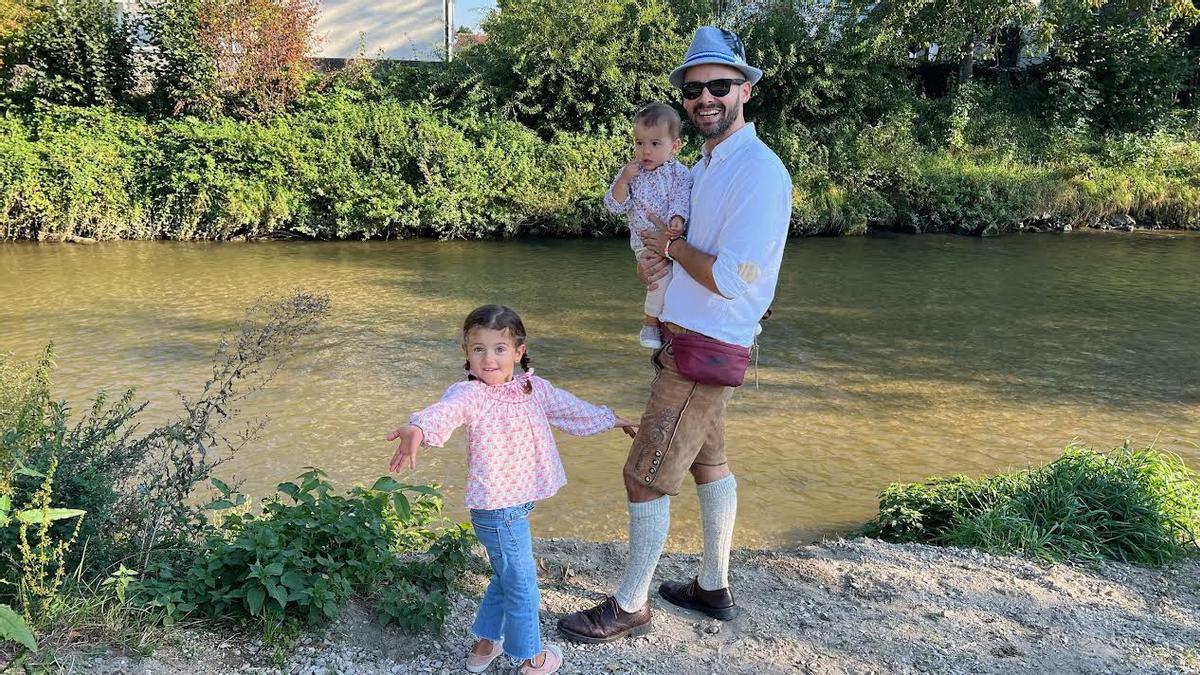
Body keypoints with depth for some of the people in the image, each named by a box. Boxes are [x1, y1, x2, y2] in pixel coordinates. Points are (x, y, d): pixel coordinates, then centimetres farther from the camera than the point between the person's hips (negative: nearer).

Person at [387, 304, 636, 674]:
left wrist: (609, 419, 33)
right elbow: (446, 410, -41)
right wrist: (418, 428, -63)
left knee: (507, 576, 24)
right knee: (521, 584, 8)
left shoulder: (534, 389, 3)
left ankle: (485, 643, 44)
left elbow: (569, 407, 20)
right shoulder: (469, 394, -20)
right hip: (497, 508, -8)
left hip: (519, 503, 8)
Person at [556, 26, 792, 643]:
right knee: (707, 459, 20)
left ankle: (629, 606, 14)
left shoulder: (758, 171, -20)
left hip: (705, 351, -10)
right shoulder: (707, 164, 11)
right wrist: (651, 264, -5)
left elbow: (729, 278, -26)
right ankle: (713, 586, 37)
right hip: (687, 338, 11)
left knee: (645, 476, -3)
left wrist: (670, 246, -10)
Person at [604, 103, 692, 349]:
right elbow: (614, 205, -1)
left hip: (674, 238, 2)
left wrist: (677, 219, -34)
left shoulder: (679, 173, 0)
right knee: (663, 277, -23)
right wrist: (624, 179, -15)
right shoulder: (629, 172, 3)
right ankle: (650, 324, -5)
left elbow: (680, 199, -14)